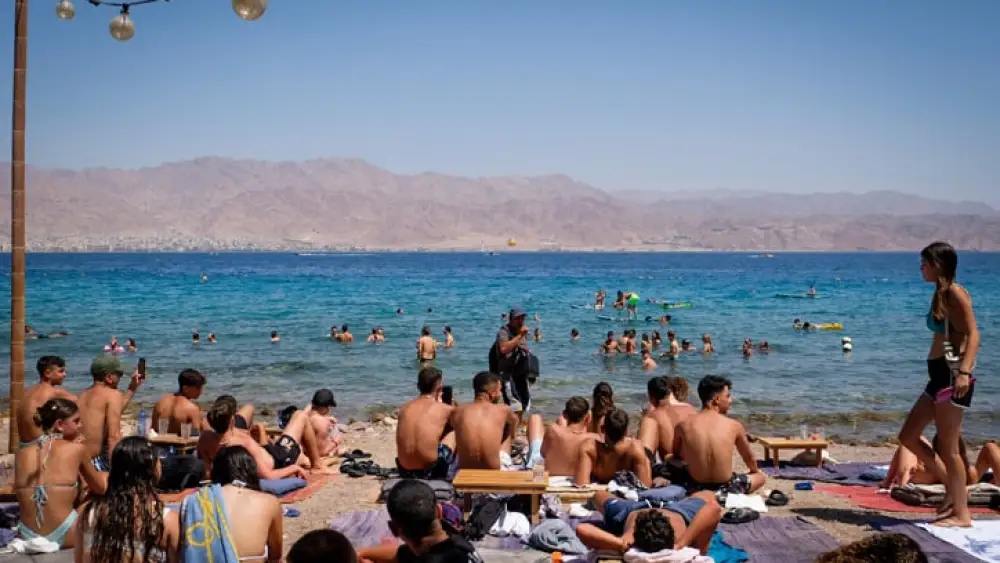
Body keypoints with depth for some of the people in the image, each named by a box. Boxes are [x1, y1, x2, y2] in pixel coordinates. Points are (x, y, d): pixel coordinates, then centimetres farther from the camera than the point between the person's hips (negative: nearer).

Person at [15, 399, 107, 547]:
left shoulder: (22, 453, 4)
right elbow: (100, 488, 11)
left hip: (28, 537, 5)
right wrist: (104, 477, 35)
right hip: (64, 537, -5)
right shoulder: (76, 449, -4)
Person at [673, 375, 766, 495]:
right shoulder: (734, 426, -10)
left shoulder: (683, 426, -9)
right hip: (725, 489, -2)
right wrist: (755, 471, 31)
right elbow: (749, 459, 8)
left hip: (695, 489, 2)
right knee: (761, 477, 26)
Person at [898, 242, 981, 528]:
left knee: (948, 447, -4)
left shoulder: (955, 293, -10)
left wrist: (964, 372, -28)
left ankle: (961, 513, 6)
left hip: (952, 374, -10)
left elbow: (973, 334, -18)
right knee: (908, 436, 13)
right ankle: (952, 486, 22)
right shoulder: (941, 294, 17)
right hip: (939, 374, 10)